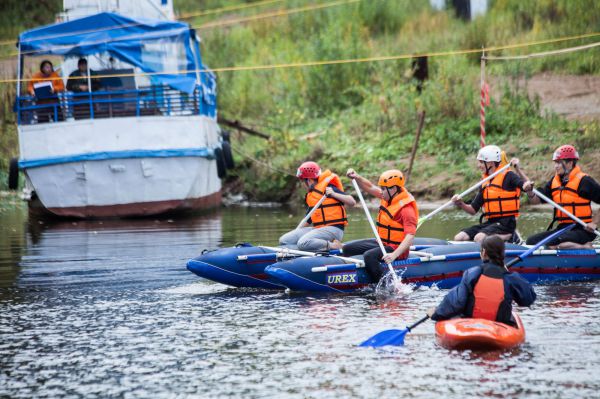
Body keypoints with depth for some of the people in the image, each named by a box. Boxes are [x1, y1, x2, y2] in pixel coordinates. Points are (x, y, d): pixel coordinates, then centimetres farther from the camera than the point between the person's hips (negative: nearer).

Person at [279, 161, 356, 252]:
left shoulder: (327, 188, -8)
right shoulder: (310, 195, 17)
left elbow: (352, 202, -13)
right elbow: (308, 220, 25)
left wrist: (334, 194, -24)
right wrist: (296, 233, 16)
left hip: (333, 229, -9)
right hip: (318, 229, 9)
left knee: (303, 243, -33)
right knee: (283, 240, -3)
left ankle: (333, 246, -15)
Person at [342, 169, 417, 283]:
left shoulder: (406, 209, -23)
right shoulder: (390, 197, 4)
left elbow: (410, 236, -31)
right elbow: (370, 188, 18)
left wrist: (394, 255, -41)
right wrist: (356, 177, 0)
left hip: (395, 248, -10)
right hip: (382, 243, 10)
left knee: (369, 256, -36)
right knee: (347, 249, 12)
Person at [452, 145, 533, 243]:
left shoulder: (507, 176, -5)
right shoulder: (485, 183, 17)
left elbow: (527, 186, -23)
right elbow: (473, 210, 15)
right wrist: (461, 204, -4)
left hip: (506, 223, -7)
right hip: (490, 222, 7)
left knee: (479, 238, -31)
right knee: (459, 238, -8)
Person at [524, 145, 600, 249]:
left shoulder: (584, 181, -9)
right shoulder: (555, 181, 12)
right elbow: (536, 200, 13)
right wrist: (530, 192, -10)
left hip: (581, 229, -8)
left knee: (551, 243, -32)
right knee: (531, 242, -3)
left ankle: (587, 247, -15)